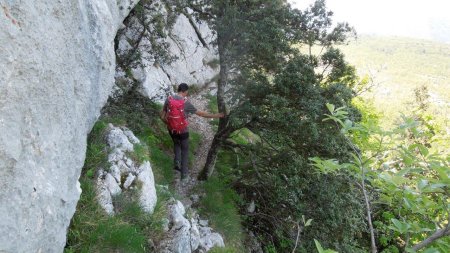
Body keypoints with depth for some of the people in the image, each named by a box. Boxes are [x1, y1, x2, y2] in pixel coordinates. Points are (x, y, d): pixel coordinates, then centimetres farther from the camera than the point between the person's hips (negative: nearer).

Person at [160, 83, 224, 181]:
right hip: (182, 131, -4)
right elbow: (200, 113, -16)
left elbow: (162, 116, -2)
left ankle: (177, 162, 18)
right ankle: (184, 173, 21)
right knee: (185, 150, 18)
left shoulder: (169, 99, -8)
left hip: (171, 129, 4)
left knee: (176, 144, 34)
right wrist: (215, 115, -7)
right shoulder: (186, 103, -21)